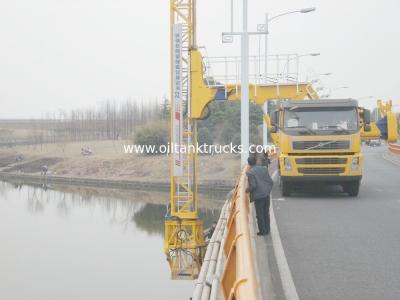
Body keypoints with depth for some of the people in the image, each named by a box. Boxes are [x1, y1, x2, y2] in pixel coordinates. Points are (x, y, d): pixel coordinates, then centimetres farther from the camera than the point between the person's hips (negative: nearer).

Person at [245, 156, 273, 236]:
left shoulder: (249, 173, -11)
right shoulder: (263, 169, 6)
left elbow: (253, 185, -17)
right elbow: (270, 181, 5)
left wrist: (248, 190, 2)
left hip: (258, 196, -6)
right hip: (266, 194, 6)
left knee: (260, 214, 6)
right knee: (266, 213, 16)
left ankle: (262, 231, 11)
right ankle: (267, 230, 23)